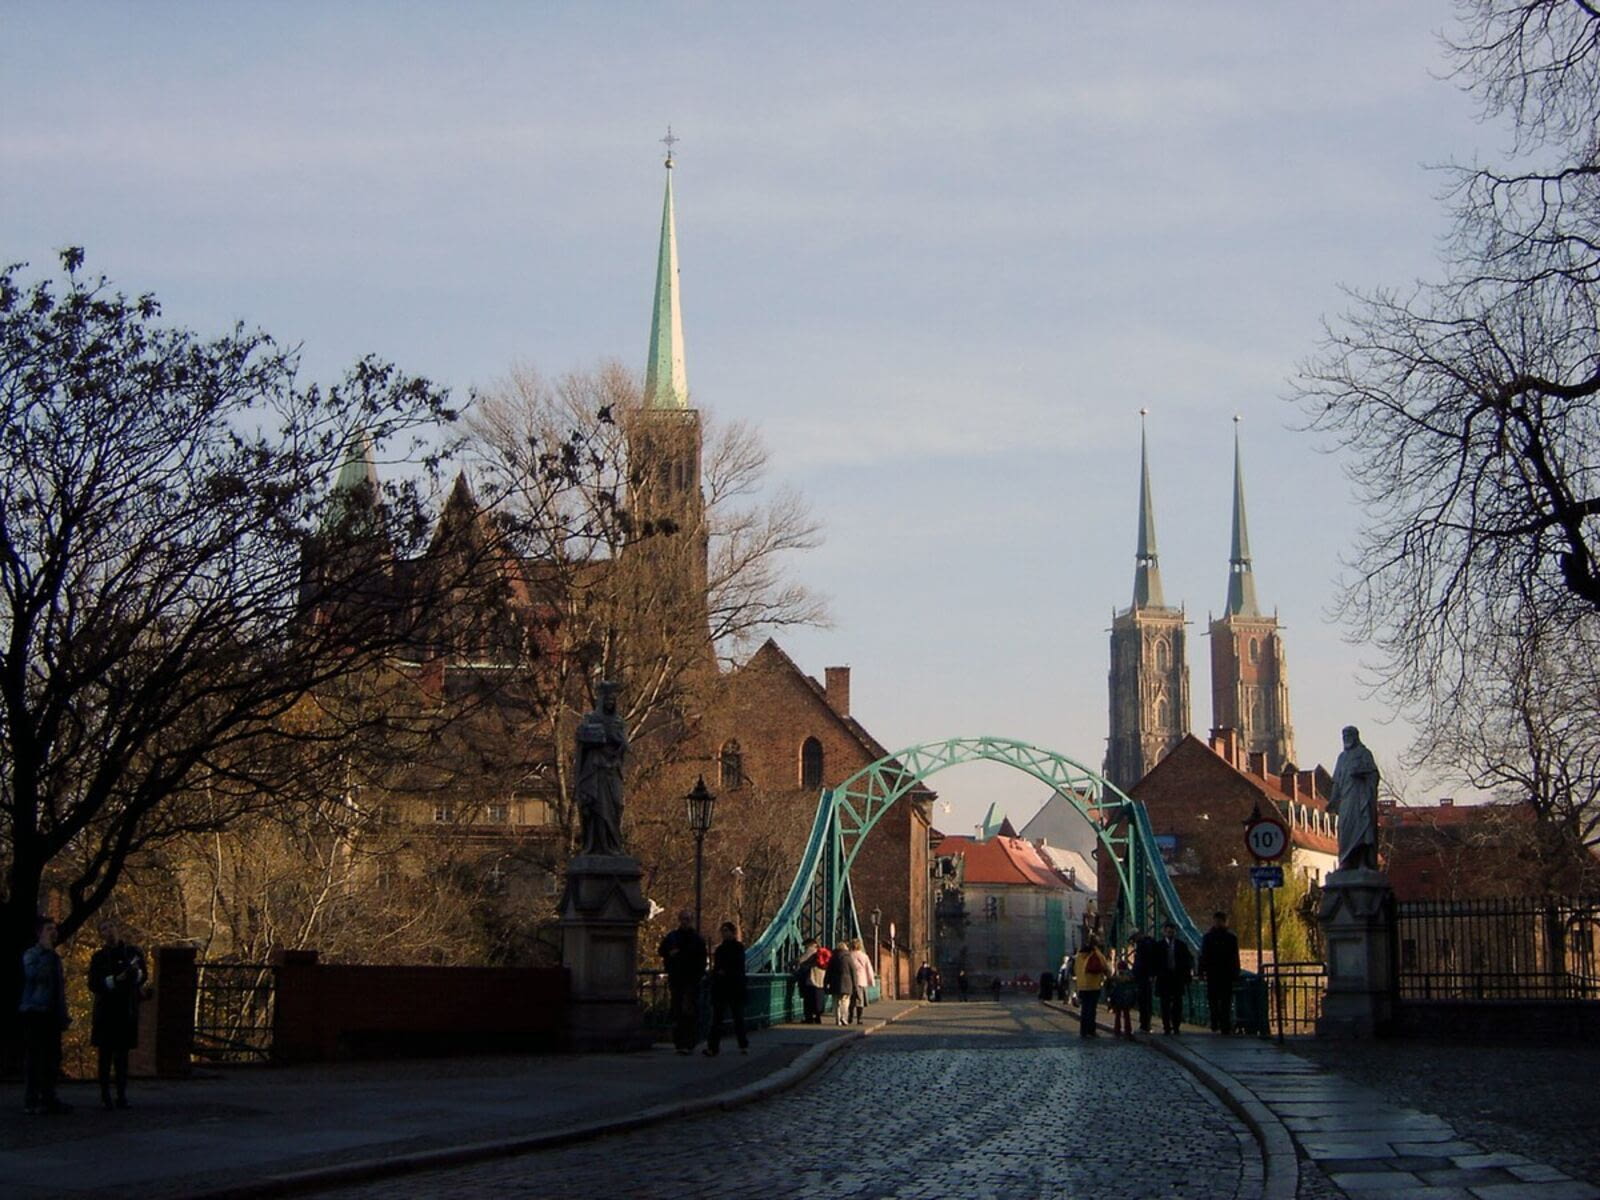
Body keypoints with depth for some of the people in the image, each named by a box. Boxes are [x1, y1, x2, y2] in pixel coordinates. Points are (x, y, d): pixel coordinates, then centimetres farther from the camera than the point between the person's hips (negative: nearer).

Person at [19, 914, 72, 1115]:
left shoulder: (54, 957, 18)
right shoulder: (31, 954, -3)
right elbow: (32, 974, -24)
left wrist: (63, 1015, 17)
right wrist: (46, 952, -19)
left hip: (52, 1013, 7)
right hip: (35, 1013, -7)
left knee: (52, 1057, 7)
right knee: (33, 1057, -5)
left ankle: (49, 1098, 13)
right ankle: (31, 1100, -2)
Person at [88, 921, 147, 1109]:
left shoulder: (132, 952, 7)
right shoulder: (98, 957, 3)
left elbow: (144, 976, 13)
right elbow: (94, 985, -3)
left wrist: (136, 972, -10)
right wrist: (115, 980, -17)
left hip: (126, 1010, 2)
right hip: (106, 1010, -2)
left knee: (122, 1053, 4)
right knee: (105, 1054, -2)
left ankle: (122, 1096, 6)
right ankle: (105, 1096, -1)